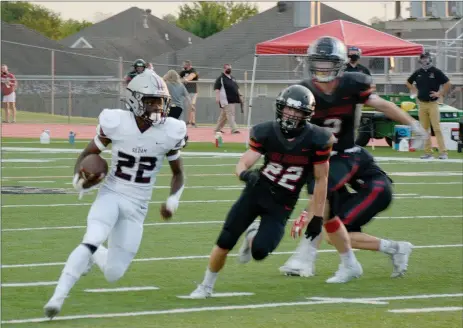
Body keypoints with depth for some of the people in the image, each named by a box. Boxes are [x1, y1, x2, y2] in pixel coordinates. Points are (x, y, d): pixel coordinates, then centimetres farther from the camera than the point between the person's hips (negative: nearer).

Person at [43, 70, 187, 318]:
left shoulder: (169, 132, -7)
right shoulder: (116, 123, -11)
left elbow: (178, 173, 9)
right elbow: (87, 155, 2)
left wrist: (173, 200, -7)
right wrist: (79, 179, -18)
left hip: (137, 207, 2)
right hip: (111, 195, -2)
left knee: (113, 274, 2)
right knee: (92, 241, -32)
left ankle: (93, 256, 38)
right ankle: (57, 298, -27)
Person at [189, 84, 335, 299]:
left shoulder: (316, 140, -14)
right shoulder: (266, 132, -10)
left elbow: (321, 179, -4)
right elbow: (242, 164, -12)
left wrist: (317, 217, -3)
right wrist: (245, 174, -37)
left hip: (281, 205, -1)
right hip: (256, 191, 1)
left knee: (260, 251, -19)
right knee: (225, 242, -4)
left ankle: (253, 236, 20)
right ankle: (206, 286, 20)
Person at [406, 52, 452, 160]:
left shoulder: (436, 72, -5)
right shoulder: (418, 73, 8)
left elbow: (447, 84, -5)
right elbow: (408, 82, 24)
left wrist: (440, 94, -9)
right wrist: (414, 90, 11)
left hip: (433, 103, -5)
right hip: (421, 104, 5)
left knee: (437, 128, -10)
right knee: (424, 129, 5)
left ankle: (443, 152, -12)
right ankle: (428, 152, 10)